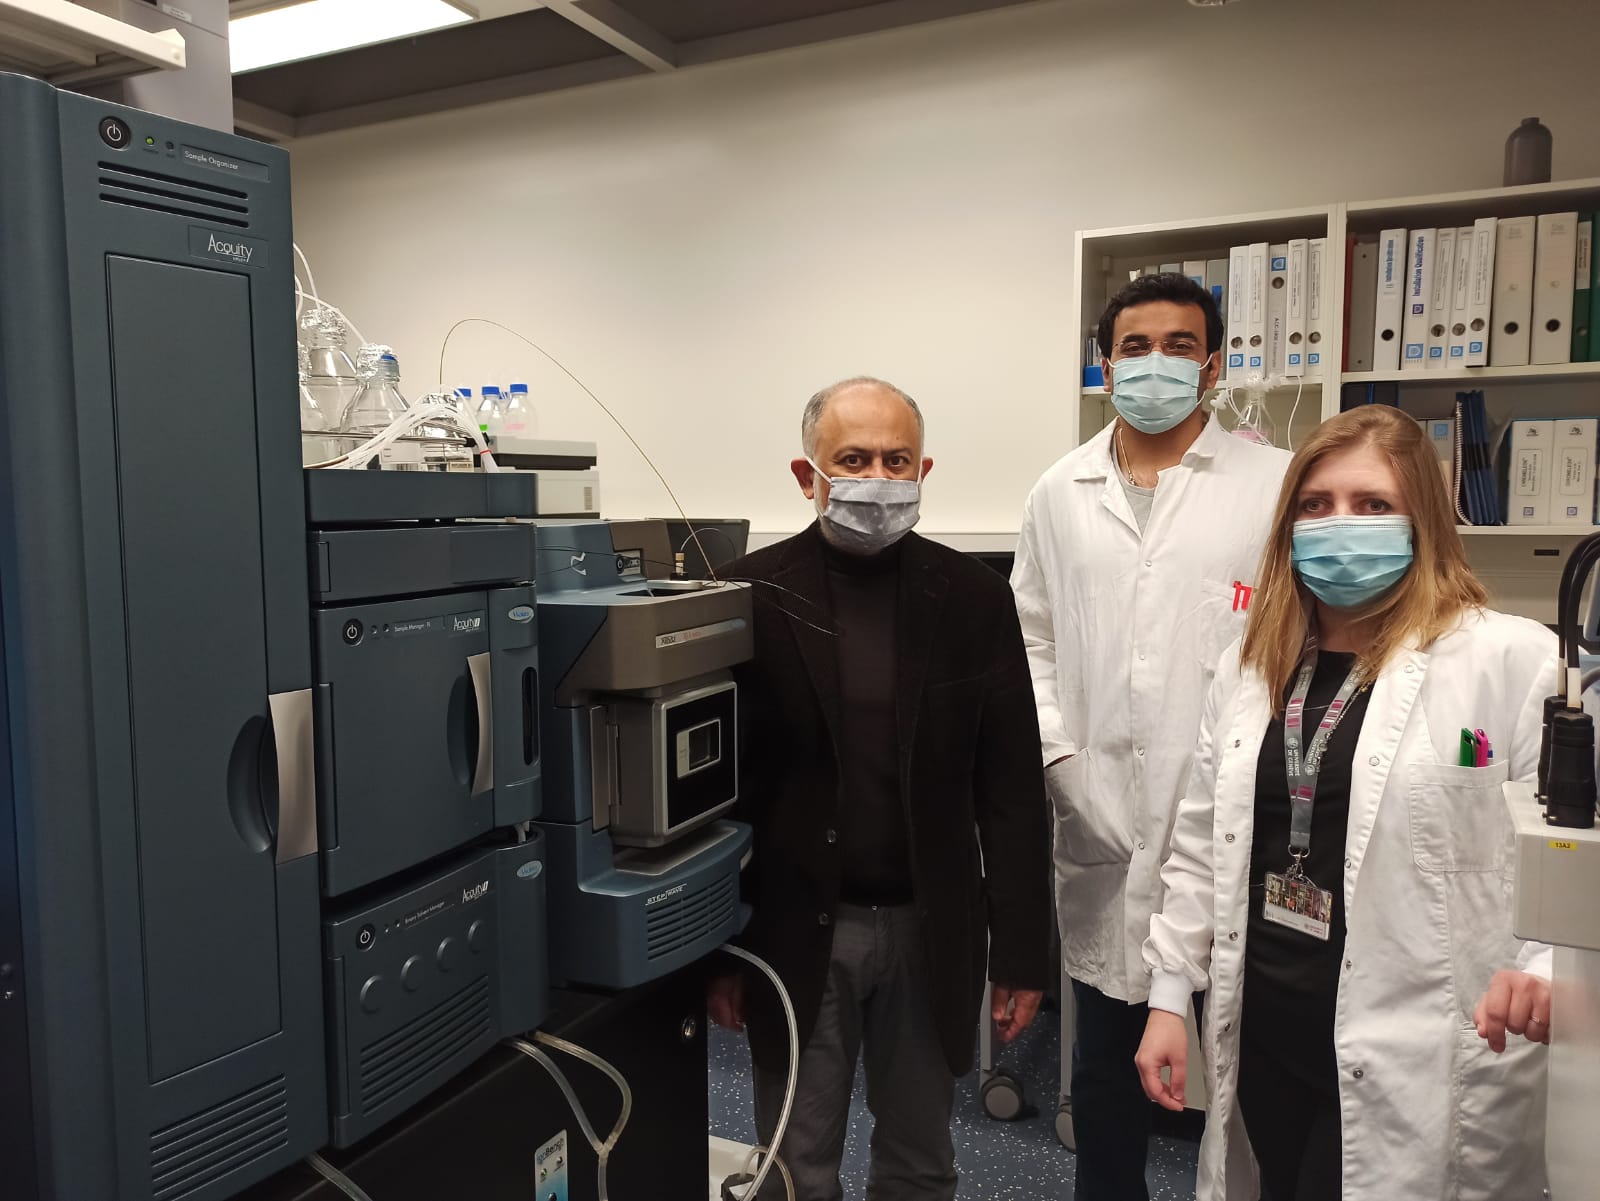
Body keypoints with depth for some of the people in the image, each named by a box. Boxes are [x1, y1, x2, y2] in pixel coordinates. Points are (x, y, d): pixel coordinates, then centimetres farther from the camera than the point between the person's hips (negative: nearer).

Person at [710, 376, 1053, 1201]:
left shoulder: (975, 598, -3)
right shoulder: (751, 596, -6)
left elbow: (1012, 789, -1)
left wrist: (1022, 952, -1)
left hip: (931, 930, 2)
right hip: (798, 931, -1)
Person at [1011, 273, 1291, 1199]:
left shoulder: (1275, 482, -2)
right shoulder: (1062, 494, 9)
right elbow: (1032, 638, 12)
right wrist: (1055, 751, 1)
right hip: (1105, 823, 3)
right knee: (1107, 1058, 18)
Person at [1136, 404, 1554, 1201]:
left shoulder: (1513, 659, -10)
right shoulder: (1251, 667, 6)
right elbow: (1200, 847, 10)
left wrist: (1549, 963, -29)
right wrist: (1168, 994, 9)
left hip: (1411, 1054, -5)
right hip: (1263, 1029, 5)